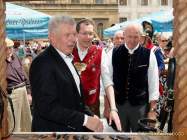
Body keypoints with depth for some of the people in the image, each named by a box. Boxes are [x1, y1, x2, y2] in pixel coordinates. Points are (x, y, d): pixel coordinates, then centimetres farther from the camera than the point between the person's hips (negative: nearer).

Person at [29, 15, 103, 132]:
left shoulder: (67, 59, 9)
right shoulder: (43, 63, -18)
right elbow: (47, 107, -24)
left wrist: (91, 116, -1)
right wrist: (85, 119, -23)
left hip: (74, 127, 8)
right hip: (54, 129, -8)